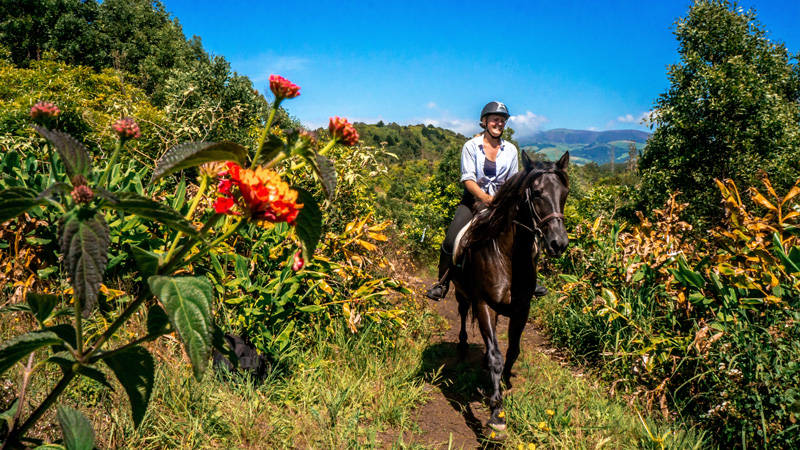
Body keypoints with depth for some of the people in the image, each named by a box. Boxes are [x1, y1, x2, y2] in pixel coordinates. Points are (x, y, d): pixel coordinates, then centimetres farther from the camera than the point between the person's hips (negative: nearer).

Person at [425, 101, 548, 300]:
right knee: (451, 241, -17)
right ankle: (442, 284, 3)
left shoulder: (510, 150, 5)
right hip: (474, 199, -3)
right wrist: (486, 198, -26)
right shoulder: (471, 146, -4)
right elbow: (468, 179, -12)